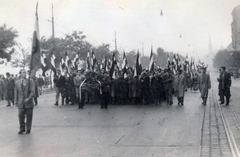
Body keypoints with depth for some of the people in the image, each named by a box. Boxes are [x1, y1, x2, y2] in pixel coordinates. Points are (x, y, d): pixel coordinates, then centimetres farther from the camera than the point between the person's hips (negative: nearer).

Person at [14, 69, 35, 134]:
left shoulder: (30, 80, 1)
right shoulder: (17, 82, 10)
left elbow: (32, 91, -4)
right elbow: (16, 92, 14)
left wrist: (28, 98, -15)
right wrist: (16, 101, 8)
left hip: (28, 102, -2)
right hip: (21, 102, 2)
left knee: (29, 116, 3)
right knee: (20, 115, -1)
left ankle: (28, 129, 15)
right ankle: (22, 129, 14)